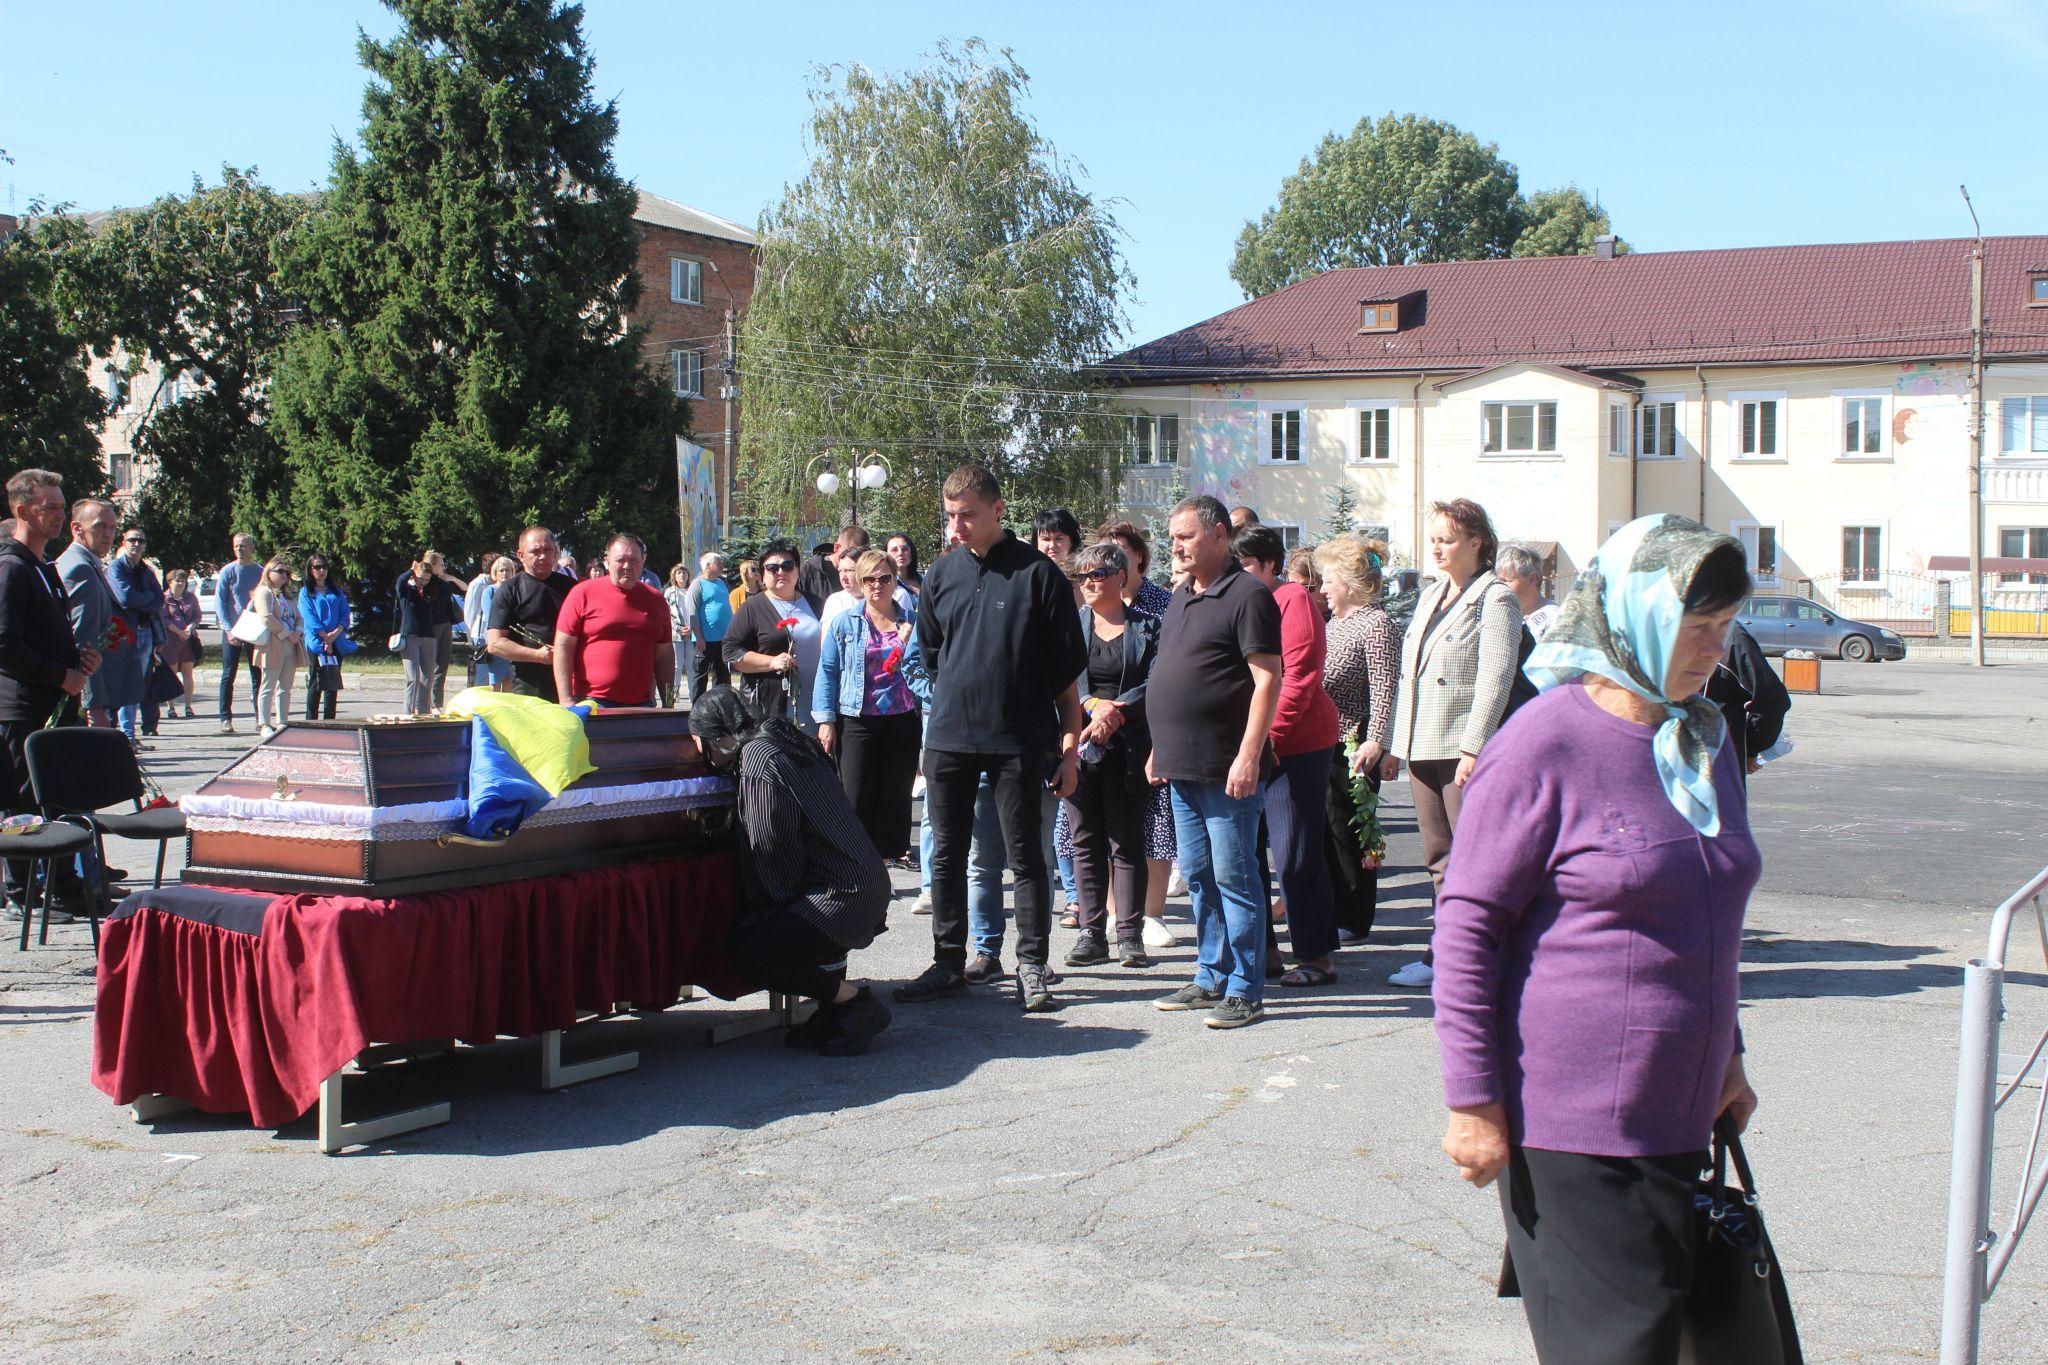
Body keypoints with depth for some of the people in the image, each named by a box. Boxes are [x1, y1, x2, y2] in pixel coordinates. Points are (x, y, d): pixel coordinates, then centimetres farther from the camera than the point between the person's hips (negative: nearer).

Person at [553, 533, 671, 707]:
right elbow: (563, 647, -2)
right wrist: (566, 701, -9)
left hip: (641, 705, 3)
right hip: (592, 702, -3)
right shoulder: (583, 593, 1)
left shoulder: (656, 600, 12)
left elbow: (664, 656, 16)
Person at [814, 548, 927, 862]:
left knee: (894, 800, 7)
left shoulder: (911, 625, 7)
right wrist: (825, 720, -5)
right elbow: (827, 671, 2)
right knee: (856, 801, -4)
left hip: (902, 722, 2)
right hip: (857, 722, -2)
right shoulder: (844, 622, 2)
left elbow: (917, 675, 5)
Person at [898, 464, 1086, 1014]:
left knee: (1025, 856, 3)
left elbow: (1065, 669, -3)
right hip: (948, 737, 4)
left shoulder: (1039, 574, -5)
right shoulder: (941, 574, 7)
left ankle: (1032, 964, 13)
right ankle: (948, 963, 19)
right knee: (948, 854, 9)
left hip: (1018, 741, -4)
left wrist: (1068, 746, -4)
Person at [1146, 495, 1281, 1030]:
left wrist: (1248, 755, -21)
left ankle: (1245, 990, 3)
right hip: (1182, 765, 9)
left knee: (1233, 875, -4)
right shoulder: (1182, 596, 17)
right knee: (1198, 875, 14)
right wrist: (1160, 749, 20)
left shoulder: (1247, 595, -10)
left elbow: (1267, 679, -15)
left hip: (1226, 768, -9)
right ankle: (1211, 978, 23)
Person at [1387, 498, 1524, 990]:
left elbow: (1495, 679, -15)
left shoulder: (1495, 599, -7)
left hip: (1464, 747, -8)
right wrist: (1398, 743, 15)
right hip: (1423, 746, 8)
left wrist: (1472, 748, -21)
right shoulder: (1430, 594, 17)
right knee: (1440, 858, 11)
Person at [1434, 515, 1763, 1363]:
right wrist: (1473, 1100, -15)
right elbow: (1467, 923, -13)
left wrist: (1725, 1058, 24)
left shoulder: (1705, 739, 12)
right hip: (1568, 1128, -7)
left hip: (1677, 1117, 8)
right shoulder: (1547, 743, -13)